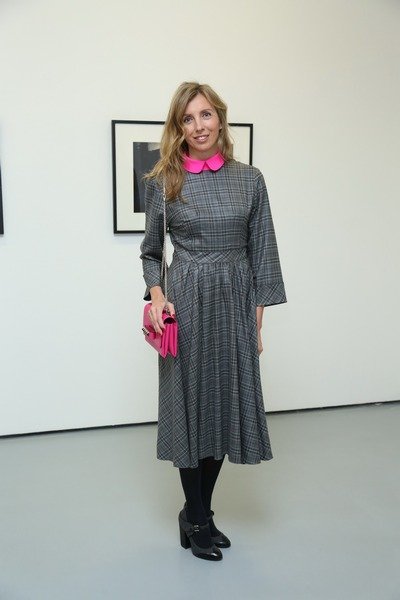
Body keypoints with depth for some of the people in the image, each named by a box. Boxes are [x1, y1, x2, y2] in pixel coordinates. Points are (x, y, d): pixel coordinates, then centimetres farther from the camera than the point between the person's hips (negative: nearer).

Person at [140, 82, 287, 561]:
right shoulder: (163, 181, 1)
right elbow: (150, 252, 8)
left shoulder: (249, 179, 4)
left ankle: (199, 512, 28)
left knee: (225, 404, 8)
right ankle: (195, 518, 23)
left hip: (235, 303, 2)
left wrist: (258, 319, 2)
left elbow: (261, 252, 5)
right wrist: (156, 295, -11)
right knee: (189, 405, 4)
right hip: (187, 303, -2)